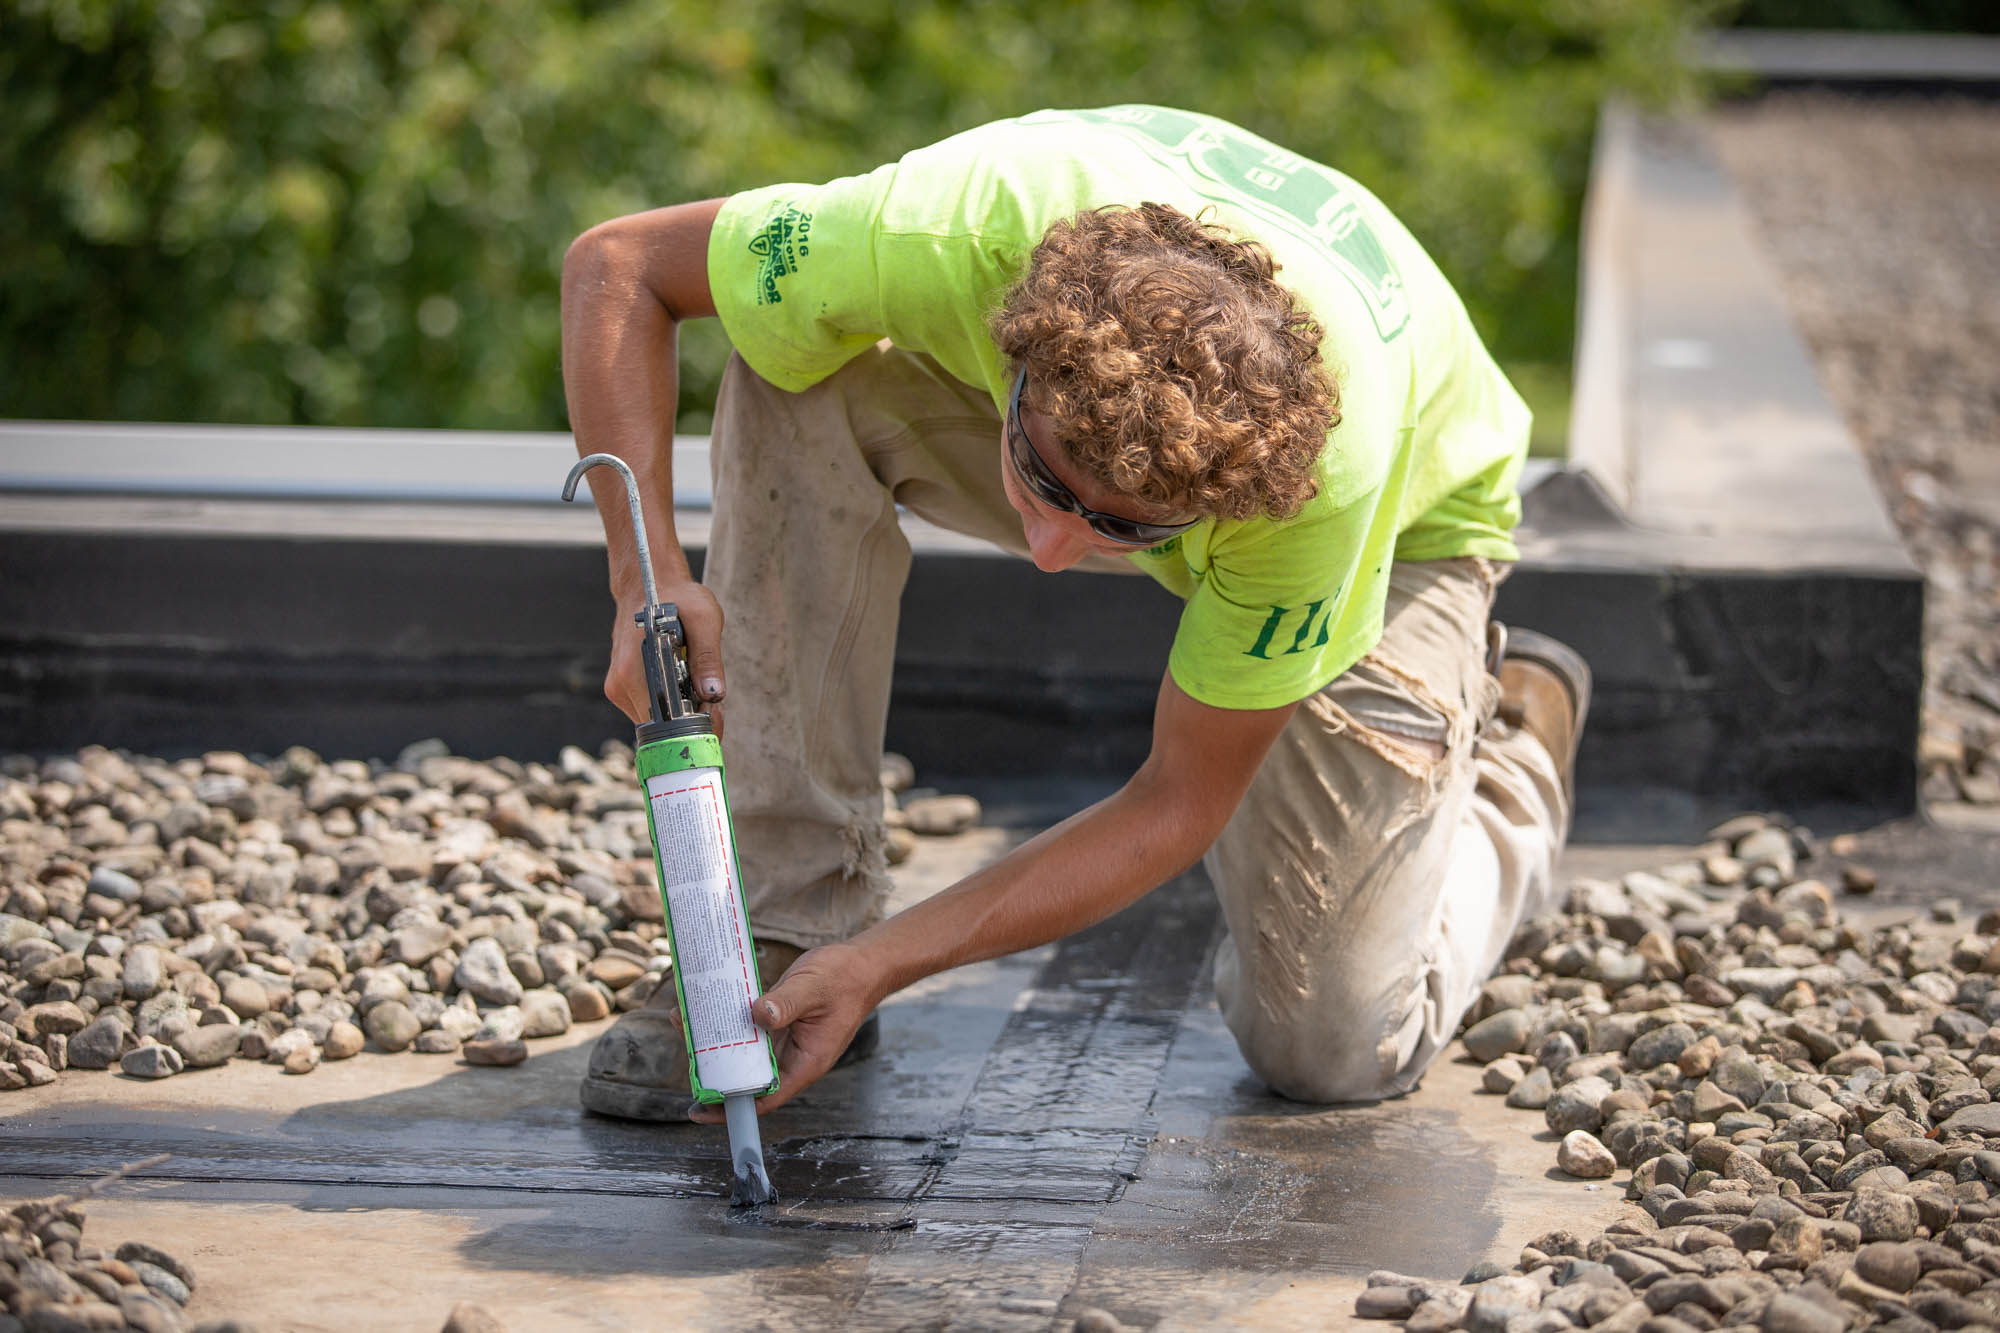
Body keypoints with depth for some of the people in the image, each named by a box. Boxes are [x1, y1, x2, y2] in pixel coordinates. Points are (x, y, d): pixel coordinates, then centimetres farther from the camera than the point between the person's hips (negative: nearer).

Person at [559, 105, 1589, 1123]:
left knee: (1331, 1048, -12)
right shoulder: (960, 234, -42)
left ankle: (1519, 734, 20)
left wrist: (880, 964, -34)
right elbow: (616, 265, -25)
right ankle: (785, 931, -17)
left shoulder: (1335, 465, -44)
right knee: (794, 383, -30)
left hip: (1409, 515, -2)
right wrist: (648, 573, -39)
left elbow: (1178, 804, -29)